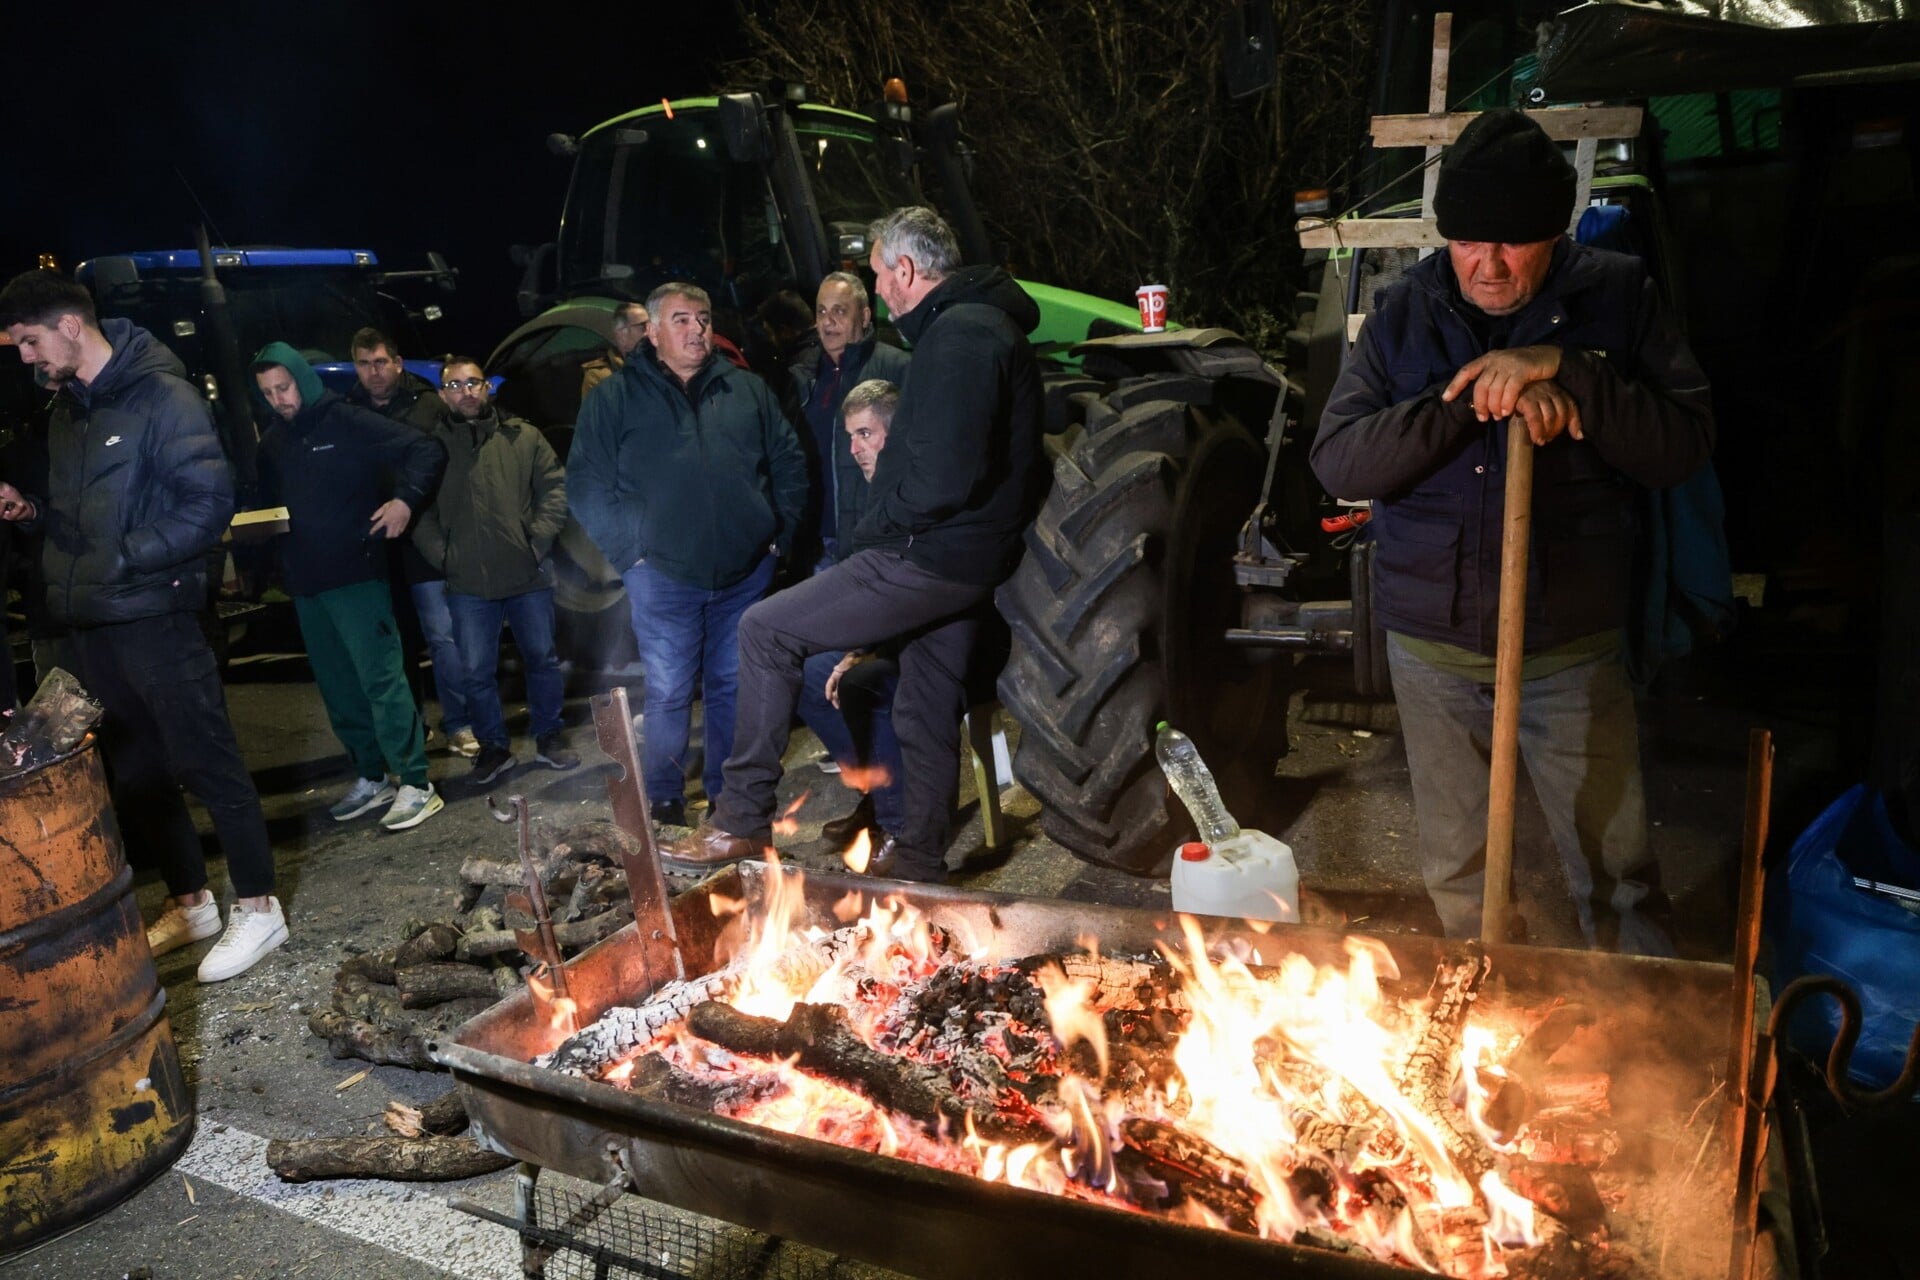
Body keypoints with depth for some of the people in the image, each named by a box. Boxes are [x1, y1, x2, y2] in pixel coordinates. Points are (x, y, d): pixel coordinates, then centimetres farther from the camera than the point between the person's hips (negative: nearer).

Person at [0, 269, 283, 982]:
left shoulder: (160, 395, -10)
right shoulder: (66, 409, 15)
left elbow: (209, 501, -17)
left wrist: (127, 557, -20)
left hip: (154, 617, -8)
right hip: (88, 622, 9)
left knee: (205, 762, -3)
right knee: (132, 772, 13)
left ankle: (258, 907, 8)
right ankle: (189, 904, 27)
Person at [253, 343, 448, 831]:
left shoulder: (347, 422, -6)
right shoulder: (273, 443, 13)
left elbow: (427, 451, -11)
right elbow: (268, 501, 25)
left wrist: (406, 498, -24)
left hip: (357, 574, -7)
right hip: (305, 581, 7)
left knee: (380, 678, -11)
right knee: (338, 688, 12)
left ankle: (416, 785, -7)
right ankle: (371, 776, 23)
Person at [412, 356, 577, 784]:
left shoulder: (523, 436, 4)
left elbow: (555, 486, 3)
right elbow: (419, 510, 6)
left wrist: (539, 539, -6)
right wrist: (441, 555, -5)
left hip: (527, 574, 0)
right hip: (468, 583, 0)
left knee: (542, 659, 11)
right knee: (477, 671, 6)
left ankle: (548, 737, 27)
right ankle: (493, 747, 22)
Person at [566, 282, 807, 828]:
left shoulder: (748, 391, 11)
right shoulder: (615, 398, 3)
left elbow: (789, 463, 14)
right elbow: (585, 486, 0)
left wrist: (780, 533, 5)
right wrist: (628, 551, -7)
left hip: (746, 572, 3)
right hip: (663, 574, -2)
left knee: (734, 687, 11)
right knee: (667, 693, 0)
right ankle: (664, 803, 15)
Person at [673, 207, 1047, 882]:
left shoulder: (958, 335, -17)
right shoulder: (983, 322, 17)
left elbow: (944, 478, -28)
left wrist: (874, 526, -12)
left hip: (929, 558, -11)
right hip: (966, 558, 11)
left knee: (765, 629, -5)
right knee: (929, 711, 18)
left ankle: (744, 819, 0)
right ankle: (919, 863, 32)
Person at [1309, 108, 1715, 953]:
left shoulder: (1618, 297, -2)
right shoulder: (1407, 313, -1)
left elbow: (1685, 444, -10)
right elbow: (1337, 461, -11)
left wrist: (1564, 369, -23)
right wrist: (1476, 399, -22)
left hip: (1572, 645, -1)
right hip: (1432, 644, 2)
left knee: (1616, 868, 10)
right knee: (1455, 869, 16)